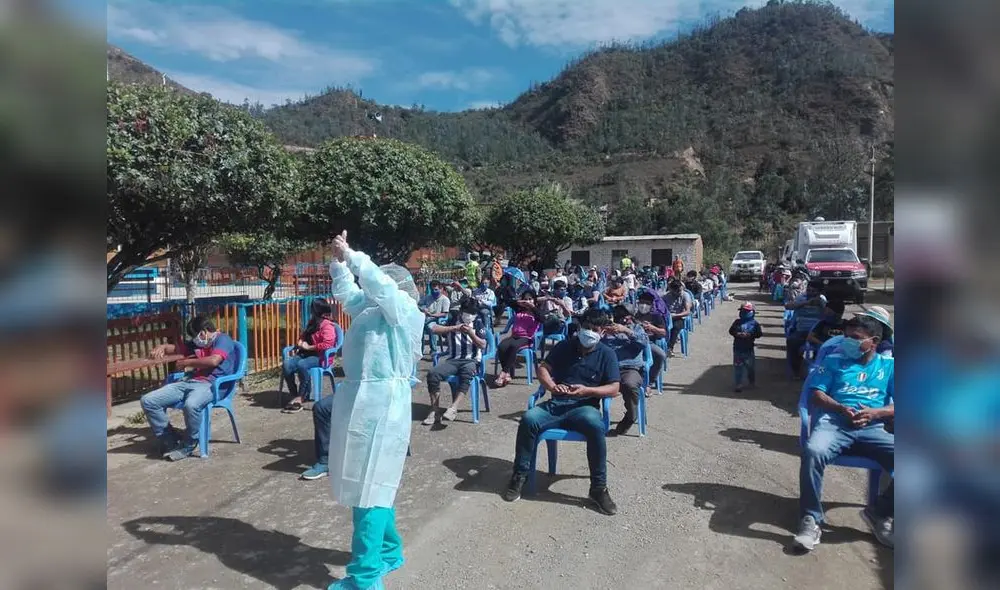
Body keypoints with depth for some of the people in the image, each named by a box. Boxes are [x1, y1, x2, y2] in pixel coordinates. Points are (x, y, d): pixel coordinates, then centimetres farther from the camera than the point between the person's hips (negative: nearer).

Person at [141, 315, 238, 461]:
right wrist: (163, 347, 15)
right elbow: (176, 348, 39)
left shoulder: (223, 339, 0)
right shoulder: (198, 344, 25)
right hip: (188, 382, 9)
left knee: (191, 405, -41)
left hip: (210, 384, -9)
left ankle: (187, 446, -16)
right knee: (148, 401, -4)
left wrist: (186, 363, -5)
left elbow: (213, 361, -18)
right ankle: (171, 441, 1)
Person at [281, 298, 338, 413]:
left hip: (320, 357, -8)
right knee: (286, 365, -19)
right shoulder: (312, 323, 20)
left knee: (301, 365, -37)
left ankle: (300, 397, -27)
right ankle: (294, 396, -16)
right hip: (306, 354, 8)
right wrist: (300, 344, 13)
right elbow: (303, 336, 37)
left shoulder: (327, 325, -9)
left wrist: (308, 347, -15)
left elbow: (327, 344, -22)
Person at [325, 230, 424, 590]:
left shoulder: (404, 309, -6)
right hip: (359, 398, 9)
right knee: (368, 483, 17)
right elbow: (346, 291, 26)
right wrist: (339, 262, 14)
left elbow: (377, 282, -17)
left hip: (381, 402, -8)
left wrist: (350, 255, -7)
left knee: (370, 486, -4)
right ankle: (388, 552, 34)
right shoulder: (369, 308, 16)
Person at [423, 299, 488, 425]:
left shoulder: (478, 324, 11)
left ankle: (453, 408, -41)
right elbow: (434, 329, -2)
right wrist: (453, 328, -11)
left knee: (467, 374, -39)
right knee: (432, 373, -26)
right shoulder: (453, 321, 14)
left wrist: (471, 333, -13)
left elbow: (483, 345, 1)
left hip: (471, 360, -2)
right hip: (452, 359, 2)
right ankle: (435, 411, -22)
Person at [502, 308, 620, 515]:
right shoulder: (564, 346, 12)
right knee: (528, 419, -28)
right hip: (555, 404, 2)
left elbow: (613, 389, -1)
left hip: (584, 407, -2)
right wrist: (552, 386, -14)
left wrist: (586, 390, -17)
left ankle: (599, 488, -21)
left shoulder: (607, 354, 4)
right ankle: (519, 476, -11)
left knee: (596, 426, -37)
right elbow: (543, 369, 8)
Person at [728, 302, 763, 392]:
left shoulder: (754, 323, -3)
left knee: (751, 366, 11)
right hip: (737, 348, 2)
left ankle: (752, 382, 31)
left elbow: (759, 334, -6)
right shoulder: (737, 322, 4)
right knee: (737, 367, 2)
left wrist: (750, 335, -19)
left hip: (749, 349, -1)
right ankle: (738, 384, 9)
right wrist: (737, 334, -13)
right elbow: (731, 331, 6)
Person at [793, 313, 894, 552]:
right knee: (813, 452, -36)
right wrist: (842, 409, -10)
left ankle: (879, 513, 0)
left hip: (872, 430, 2)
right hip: (833, 423, -1)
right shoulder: (834, 360, 17)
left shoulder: (889, 366, 19)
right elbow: (816, 394, 8)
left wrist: (875, 413, -9)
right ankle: (811, 520, -23)